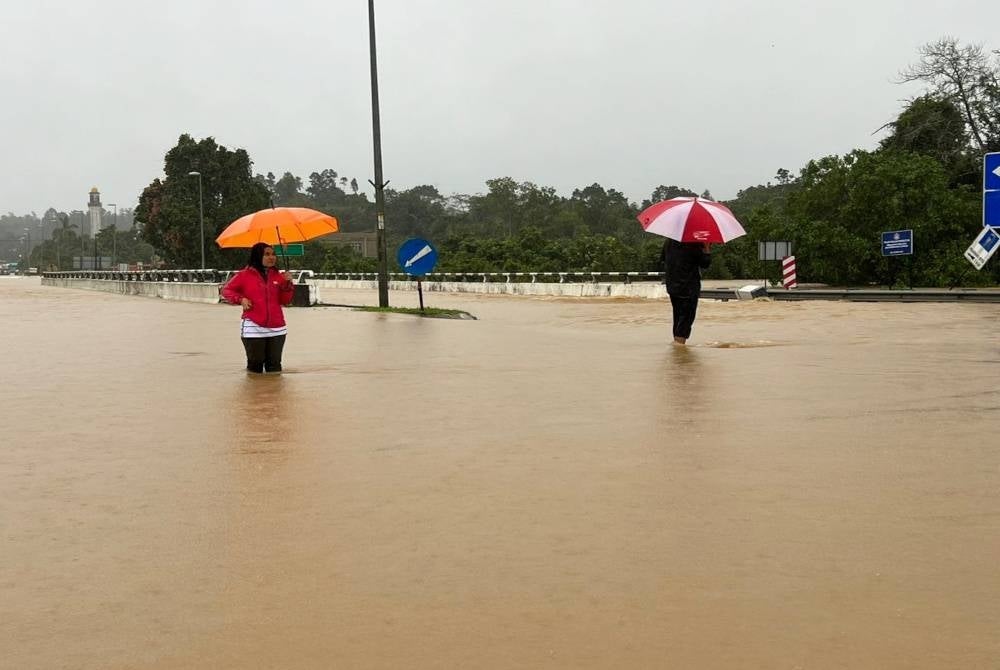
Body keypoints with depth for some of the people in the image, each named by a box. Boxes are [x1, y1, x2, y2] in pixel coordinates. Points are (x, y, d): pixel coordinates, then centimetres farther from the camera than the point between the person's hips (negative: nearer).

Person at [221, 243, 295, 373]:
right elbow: (226, 290, 9)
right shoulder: (244, 275, -1)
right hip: (253, 328, -3)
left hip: (277, 328, 3)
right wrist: (240, 299, -7)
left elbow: (285, 301, 8)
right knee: (255, 365, 4)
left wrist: (288, 284, -6)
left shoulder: (278, 276, 9)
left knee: (274, 365, 8)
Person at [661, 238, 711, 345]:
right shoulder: (693, 245, -17)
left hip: (672, 287, 7)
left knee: (677, 316, 18)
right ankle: (679, 341, -12)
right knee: (687, 317, -2)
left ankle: (676, 339, 23)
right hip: (689, 288, -7)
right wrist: (707, 250, 0)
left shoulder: (668, 242, 4)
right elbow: (705, 263, -12)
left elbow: (662, 260, 16)